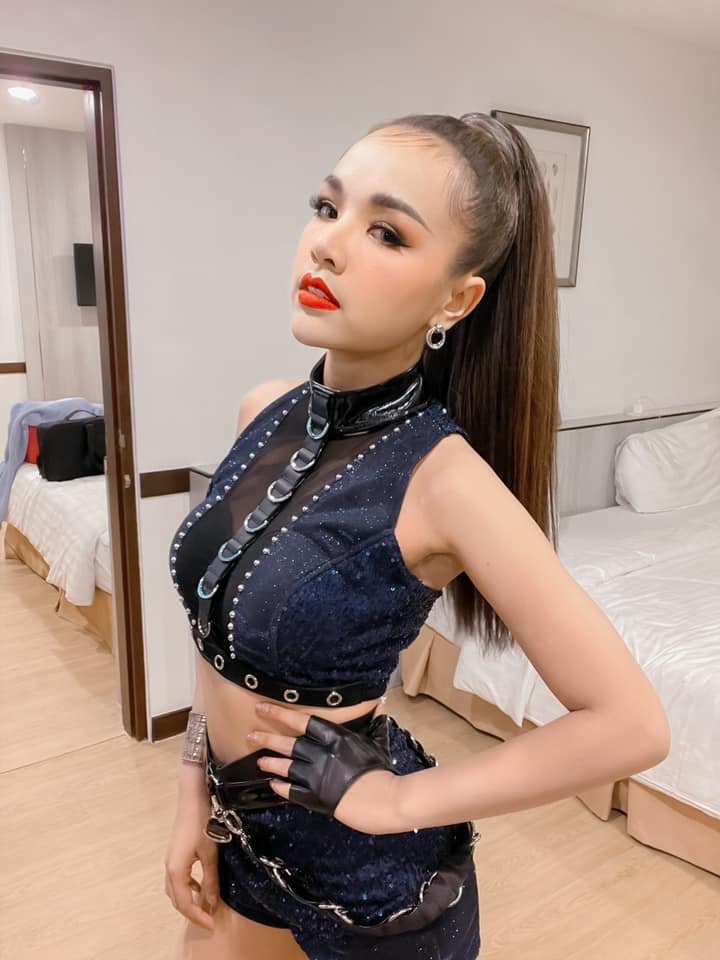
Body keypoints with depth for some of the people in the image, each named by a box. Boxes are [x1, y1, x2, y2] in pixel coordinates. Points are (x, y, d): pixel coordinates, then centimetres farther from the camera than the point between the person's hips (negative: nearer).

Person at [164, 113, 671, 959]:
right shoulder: (264, 413, -8)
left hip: (368, 866, -5)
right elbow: (222, 633, 4)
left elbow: (630, 723, -22)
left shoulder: (444, 476, -26)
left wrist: (399, 801, -18)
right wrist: (195, 793, 5)